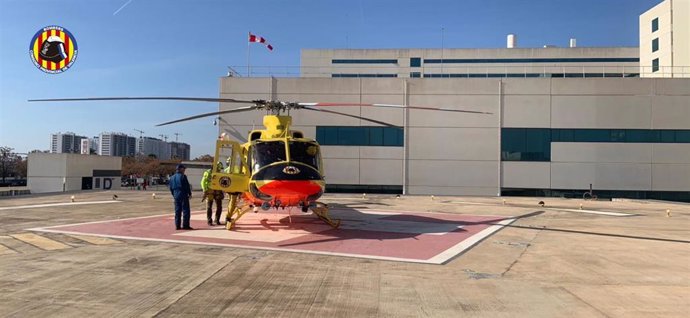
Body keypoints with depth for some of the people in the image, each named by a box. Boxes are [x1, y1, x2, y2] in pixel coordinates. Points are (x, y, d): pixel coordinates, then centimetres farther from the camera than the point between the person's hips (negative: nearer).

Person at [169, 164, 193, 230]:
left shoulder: (172, 177, 12)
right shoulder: (183, 176, -10)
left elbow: (171, 188, 15)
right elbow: (187, 186, -12)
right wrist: (190, 194, -1)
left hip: (176, 196, 7)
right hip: (183, 195, -7)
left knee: (177, 211, 10)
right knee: (185, 210, -2)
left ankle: (177, 226, 10)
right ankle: (185, 225, -4)